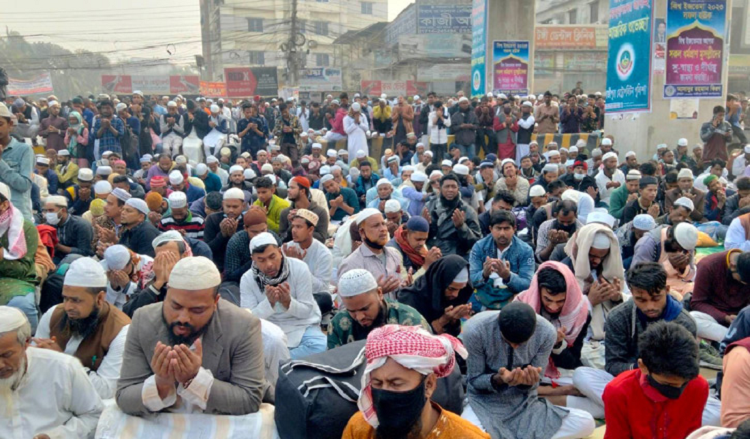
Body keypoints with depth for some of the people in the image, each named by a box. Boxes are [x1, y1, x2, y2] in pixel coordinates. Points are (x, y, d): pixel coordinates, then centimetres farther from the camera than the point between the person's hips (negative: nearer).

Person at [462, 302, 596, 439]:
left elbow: (532, 384, -5)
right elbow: (474, 380, -10)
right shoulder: (475, 330, -22)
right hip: (485, 401, -3)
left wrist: (527, 381, -30)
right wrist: (498, 379, -32)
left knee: (586, 423, -17)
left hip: (524, 402, 3)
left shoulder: (547, 332, -16)